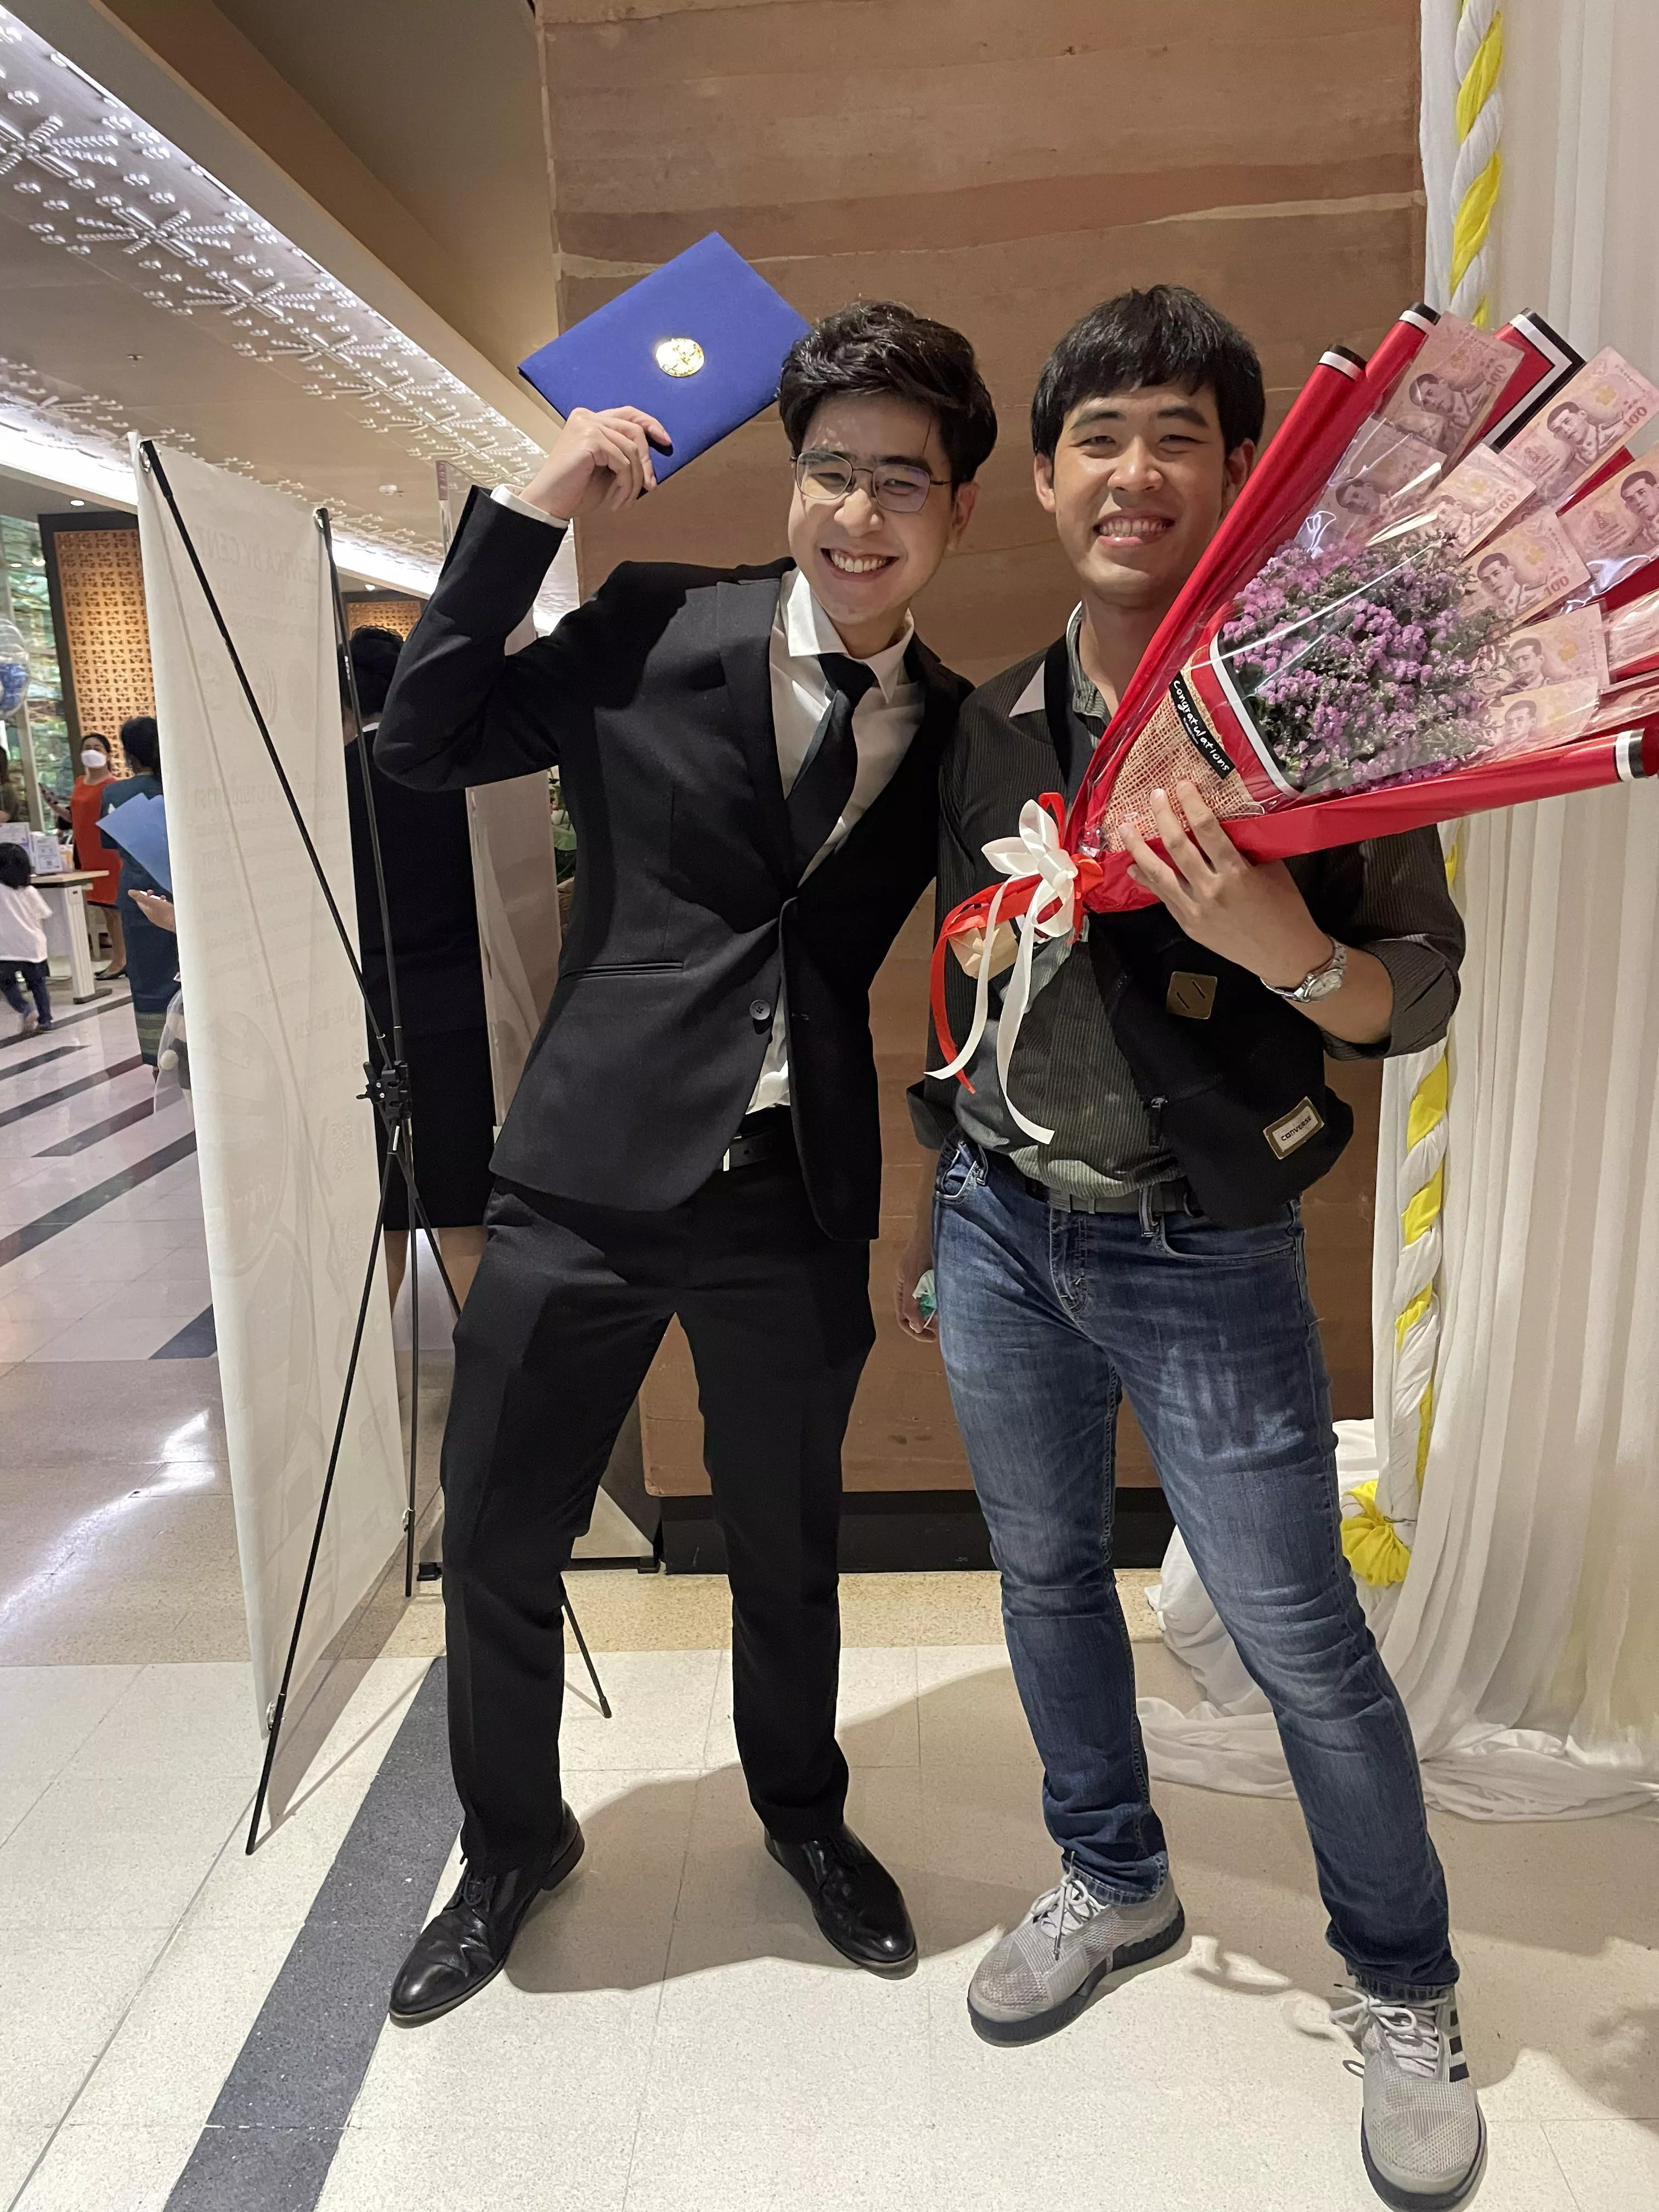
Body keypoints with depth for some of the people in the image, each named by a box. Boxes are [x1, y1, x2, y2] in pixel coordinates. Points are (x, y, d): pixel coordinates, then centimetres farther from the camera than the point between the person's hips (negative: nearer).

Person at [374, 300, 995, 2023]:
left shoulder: (954, 731, 5)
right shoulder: (657, 632, -2)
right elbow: (423, 747, -3)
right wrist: (528, 513, -8)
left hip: (796, 1201, 2)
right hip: (586, 1180, -1)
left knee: (787, 1550, 18)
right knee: (495, 1552, 10)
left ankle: (803, 1814, 48)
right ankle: (512, 1846, 40)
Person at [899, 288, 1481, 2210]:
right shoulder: (990, 724, 5)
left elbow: (1419, 990, -8)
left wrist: (1279, 945, -30)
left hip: (1201, 1255, -4)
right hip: (1000, 1232, 5)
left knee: (1302, 1642, 5)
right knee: (1046, 1576, 18)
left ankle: (1405, 1996, 32)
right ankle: (1112, 1882, 43)